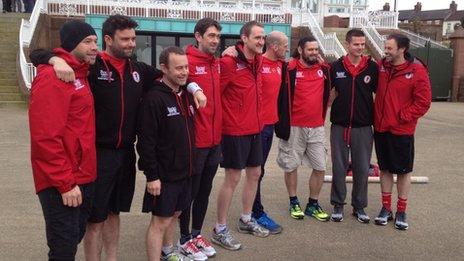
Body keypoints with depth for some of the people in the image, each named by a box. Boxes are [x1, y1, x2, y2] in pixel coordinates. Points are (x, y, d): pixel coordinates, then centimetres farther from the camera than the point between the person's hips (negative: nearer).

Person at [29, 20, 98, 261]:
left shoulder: (79, 74, 13)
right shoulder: (52, 77, -17)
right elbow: (46, 137, -23)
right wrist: (65, 183, -21)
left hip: (82, 178, 9)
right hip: (62, 185, -9)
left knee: (75, 237, 19)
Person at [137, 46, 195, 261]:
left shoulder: (185, 95, 8)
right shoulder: (154, 98, -17)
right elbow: (146, 142, -20)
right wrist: (152, 176, -19)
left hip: (184, 172, 8)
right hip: (164, 175, -8)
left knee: (174, 215, 20)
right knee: (160, 221, 1)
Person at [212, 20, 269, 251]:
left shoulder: (258, 61, 7)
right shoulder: (229, 63, -18)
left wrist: (257, 118, 14)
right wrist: (225, 119, -9)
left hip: (255, 129, 8)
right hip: (235, 131, -8)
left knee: (254, 174, 16)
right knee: (232, 178, -1)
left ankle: (246, 220, 34)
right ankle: (220, 230, 13)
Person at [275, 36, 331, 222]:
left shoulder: (324, 69, 5)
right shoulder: (290, 69, -9)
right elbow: (282, 97, -8)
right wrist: (282, 125, -11)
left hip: (317, 127, 4)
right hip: (294, 128, -4)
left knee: (320, 167, 4)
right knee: (291, 166, 8)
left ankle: (313, 204, 20)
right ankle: (294, 203, 25)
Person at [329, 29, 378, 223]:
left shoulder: (372, 67, 0)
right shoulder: (336, 67, 0)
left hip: (363, 127, 0)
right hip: (339, 127, 0)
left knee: (362, 169, 7)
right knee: (339, 167, 7)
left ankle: (359, 206, 21)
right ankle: (338, 205, 20)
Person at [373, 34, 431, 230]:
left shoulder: (417, 71, -10)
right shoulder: (381, 66, 1)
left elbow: (423, 102, -10)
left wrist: (402, 116, -12)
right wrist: (377, 115, 0)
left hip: (402, 130, -4)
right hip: (381, 127, 4)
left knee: (403, 171, 8)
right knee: (385, 169, 12)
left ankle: (401, 211, 21)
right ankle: (386, 209, 24)